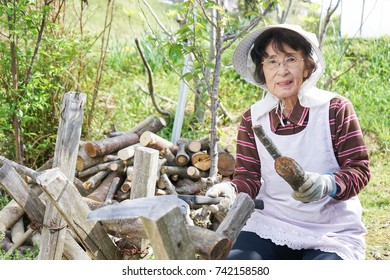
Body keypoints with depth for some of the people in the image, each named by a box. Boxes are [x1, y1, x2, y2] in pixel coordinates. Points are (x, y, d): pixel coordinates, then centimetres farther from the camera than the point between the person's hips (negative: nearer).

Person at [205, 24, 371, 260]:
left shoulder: (336, 109, -5)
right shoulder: (253, 119, 4)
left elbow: (359, 169, -5)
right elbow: (249, 176, 3)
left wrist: (328, 184, -27)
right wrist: (231, 189, -21)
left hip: (331, 232, -2)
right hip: (270, 225, 2)